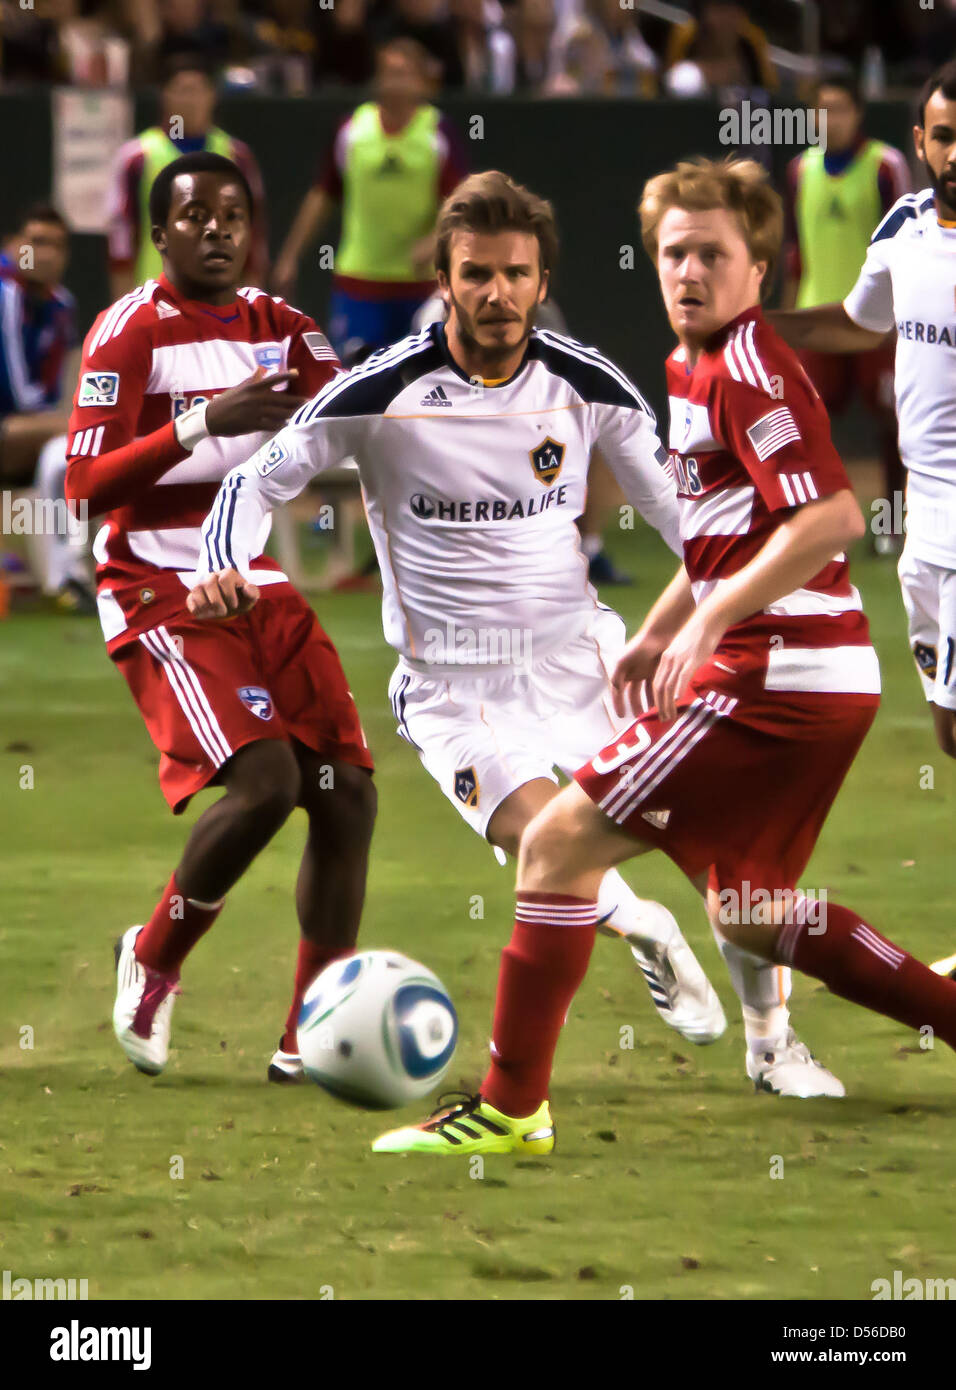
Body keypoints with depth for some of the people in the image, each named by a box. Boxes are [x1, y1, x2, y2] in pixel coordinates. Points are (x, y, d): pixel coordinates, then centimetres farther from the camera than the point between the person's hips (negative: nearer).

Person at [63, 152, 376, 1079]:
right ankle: (152, 962, 2)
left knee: (347, 794, -3)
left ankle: (309, 1042, 5)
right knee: (262, 778, -23)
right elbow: (87, 487, -17)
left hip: (259, 588, 7)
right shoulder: (130, 330, -8)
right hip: (159, 596, -7)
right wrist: (204, 422, -28)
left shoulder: (278, 326, 10)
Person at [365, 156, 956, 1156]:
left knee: (558, 843, -6)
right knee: (743, 911, 22)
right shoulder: (692, 370, 16)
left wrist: (709, 623, -25)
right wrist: (657, 634, 21)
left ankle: (511, 1107, -2)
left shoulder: (747, 368, -14)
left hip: (775, 675, -10)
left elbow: (832, 519, -24)